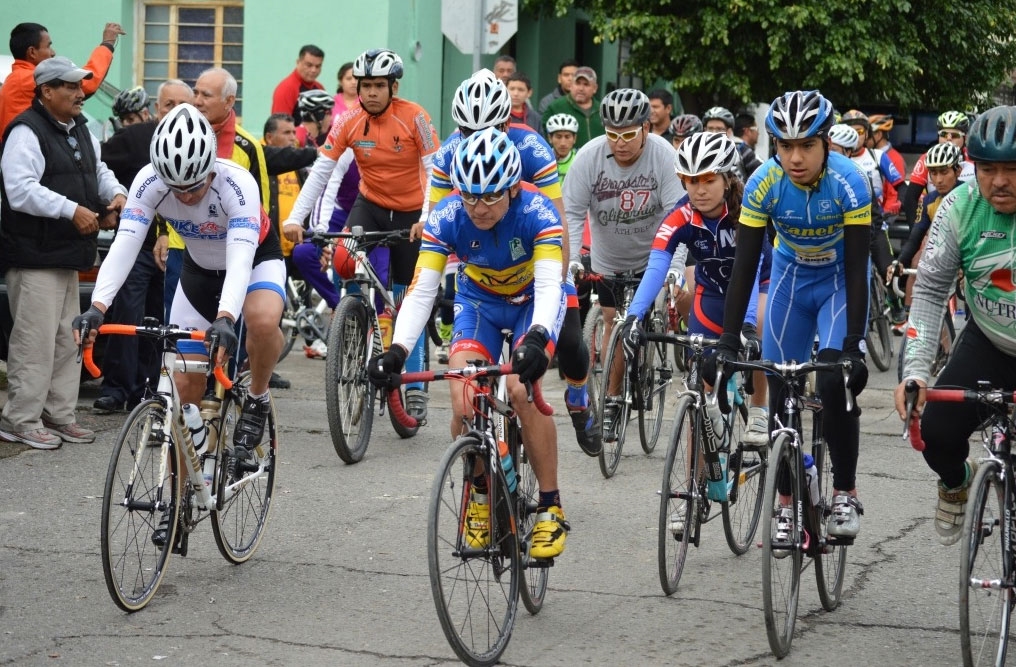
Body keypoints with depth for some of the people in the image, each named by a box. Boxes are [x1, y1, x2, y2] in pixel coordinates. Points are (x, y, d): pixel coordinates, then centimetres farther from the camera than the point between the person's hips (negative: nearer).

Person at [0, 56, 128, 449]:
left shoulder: (79, 130, 15)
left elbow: (98, 171, 26)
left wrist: (116, 193, 3)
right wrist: (71, 210, -26)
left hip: (67, 255, 10)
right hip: (34, 257, -10)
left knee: (67, 340, 14)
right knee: (36, 340, -9)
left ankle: (59, 415, 23)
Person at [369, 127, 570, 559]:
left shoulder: (536, 213, -32)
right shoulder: (447, 218, -26)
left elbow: (549, 284, -41)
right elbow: (421, 290, -30)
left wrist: (536, 338, -60)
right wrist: (397, 351, -45)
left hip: (534, 301, -2)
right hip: (479, 301, 2)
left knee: (521, 390, -27)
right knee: (464, 406, -19)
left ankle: (550, 508, -12)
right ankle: (480, 494, 9)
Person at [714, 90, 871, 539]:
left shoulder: (848, 182, -29)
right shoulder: (763, 184, -24)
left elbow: (857, 269, -28)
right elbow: (745, 267, -21)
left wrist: (853, 346, -34)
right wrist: (728, 340, -27)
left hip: (840, 283, -3)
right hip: (791, 280, 3)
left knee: (835, 384, -21)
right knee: (781, 395, -2)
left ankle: (845, 493, -3)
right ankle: (787, 503, 13)